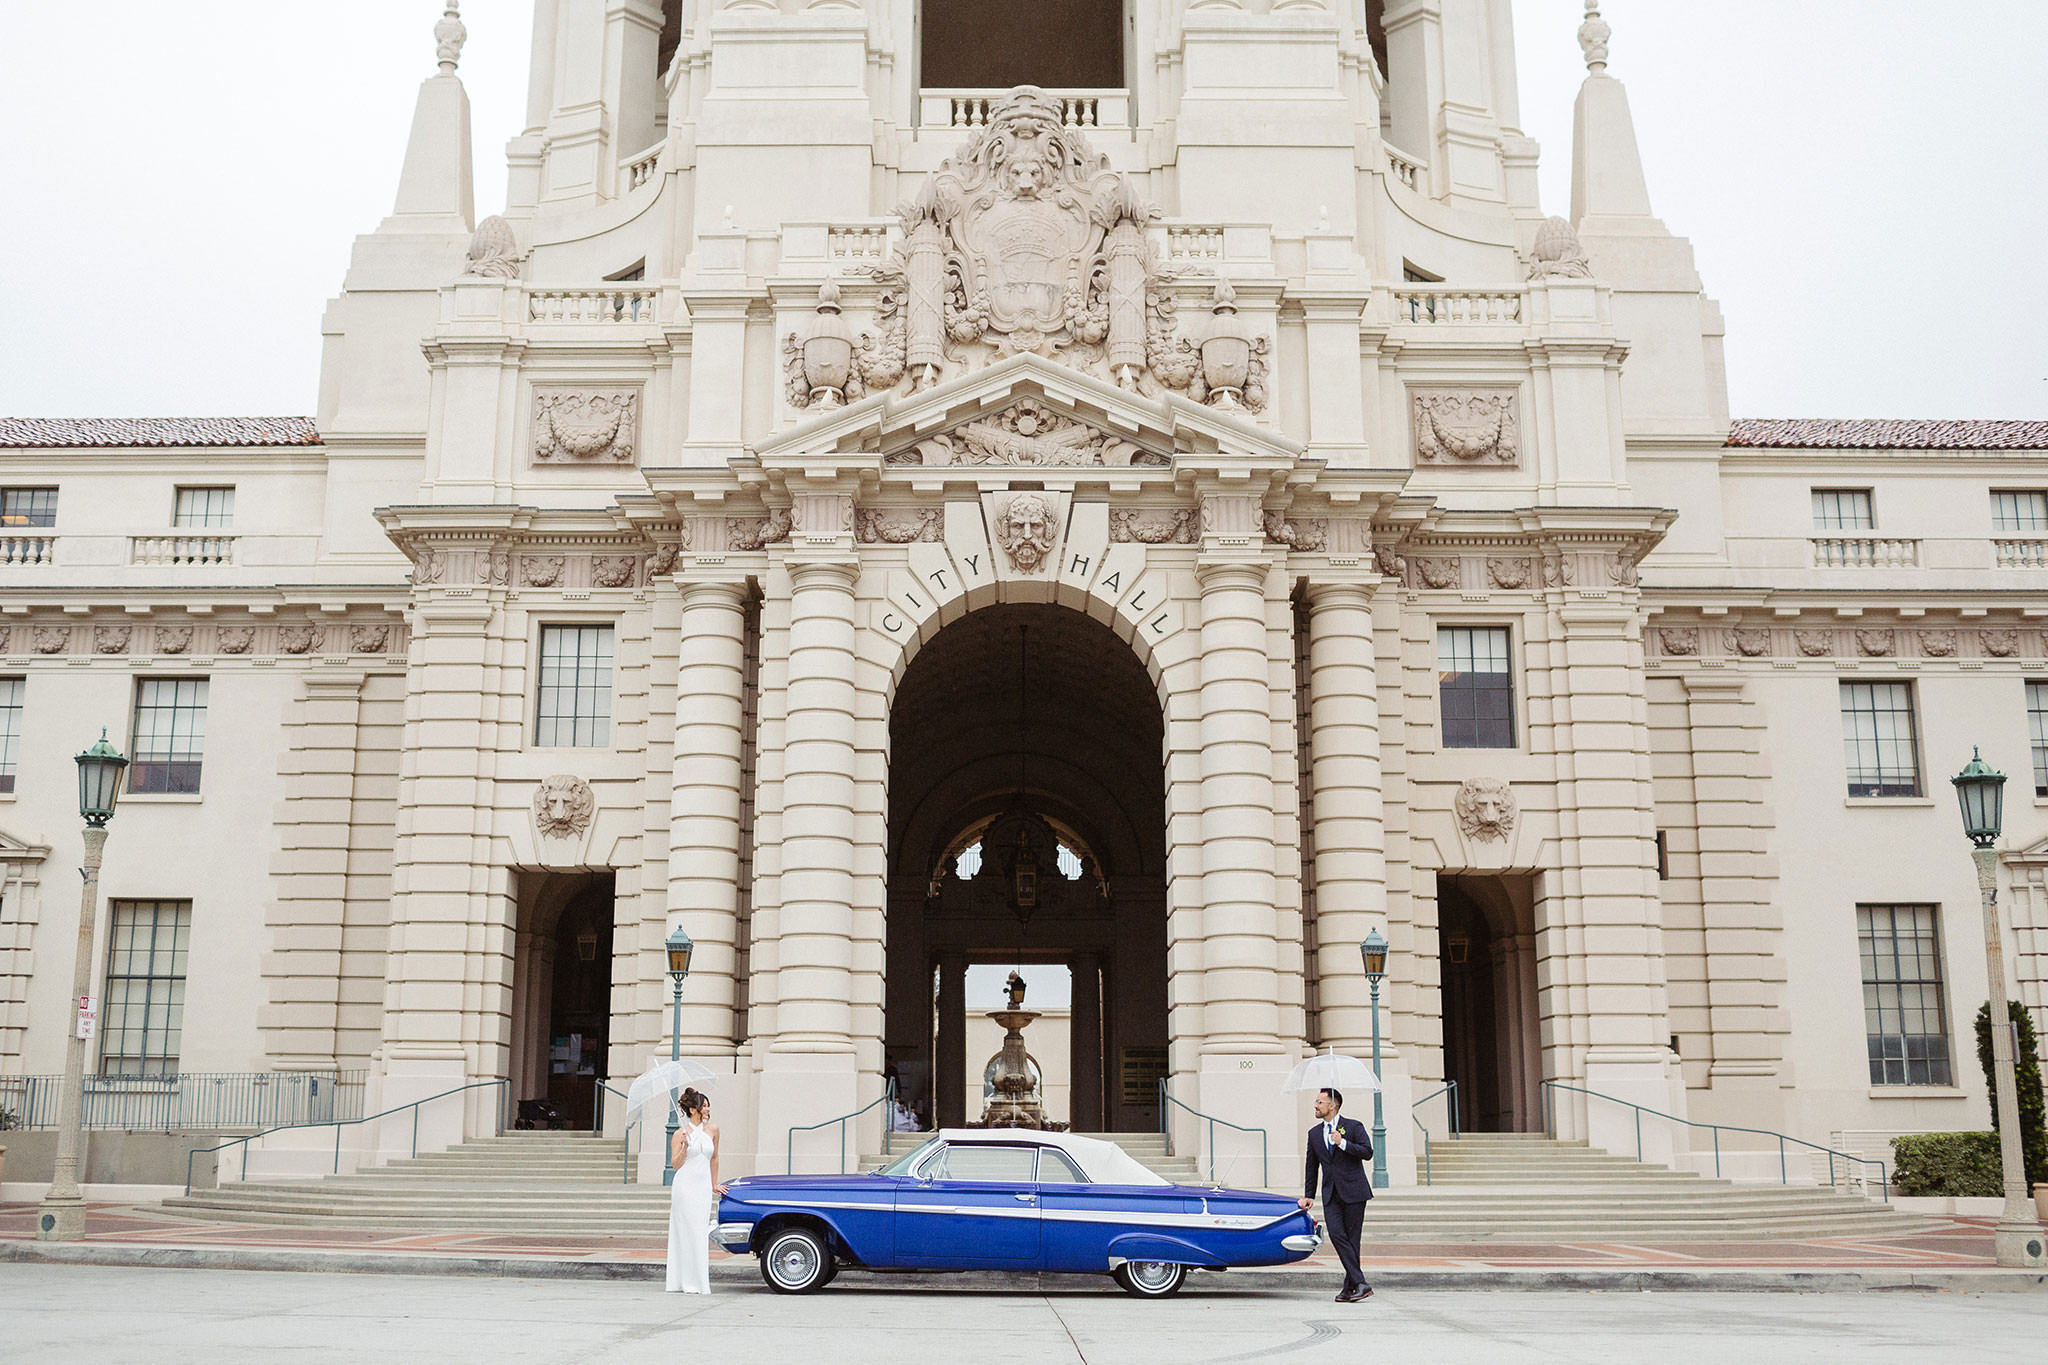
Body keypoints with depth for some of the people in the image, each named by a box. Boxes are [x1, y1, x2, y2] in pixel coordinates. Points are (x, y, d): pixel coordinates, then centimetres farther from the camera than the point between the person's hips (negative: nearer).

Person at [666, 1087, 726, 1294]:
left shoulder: (712, 1129, 7)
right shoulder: (680, 1134, -3)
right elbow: (675, 1164, -4)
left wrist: (714, 1185, 21)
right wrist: (685, 1146, -18)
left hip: (704, 1188, 4)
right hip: (685, 1186, -4)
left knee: (701, 1233, 0)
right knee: (687, 1233, -5)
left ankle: (699, 1282, 4)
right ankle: (685, 1283, -1)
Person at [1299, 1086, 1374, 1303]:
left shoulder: (1354, 1127, 1)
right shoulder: (1314, 1133, 15)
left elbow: (1367, 1152, -11)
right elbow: (1312, 1166, 22)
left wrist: (1343, 1143, -18)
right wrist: (1308, 1195, 21)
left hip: (1353, 1191, -4)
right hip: (1331, 1195, 4)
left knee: (1351, 1238, -3)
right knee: (1336, 1235, -12)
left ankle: (1350, 1287, 3)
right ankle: (1360, 1284, -14)